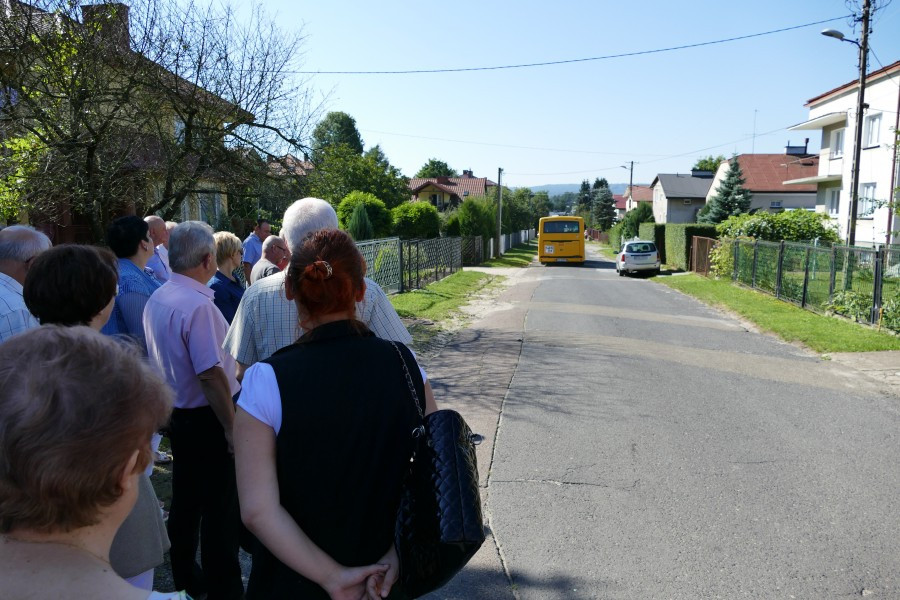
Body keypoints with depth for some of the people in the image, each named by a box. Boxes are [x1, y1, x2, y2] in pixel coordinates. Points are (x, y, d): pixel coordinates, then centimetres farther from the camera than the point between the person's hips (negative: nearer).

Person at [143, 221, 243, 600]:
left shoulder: (156, 299, 5)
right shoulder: (198, 305, -23)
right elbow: (211, 374, -26)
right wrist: (232, 427, -19)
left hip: (176, 412, 9)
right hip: (207, 419, -9)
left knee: (185, 499, 21)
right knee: (220, 510, 3)